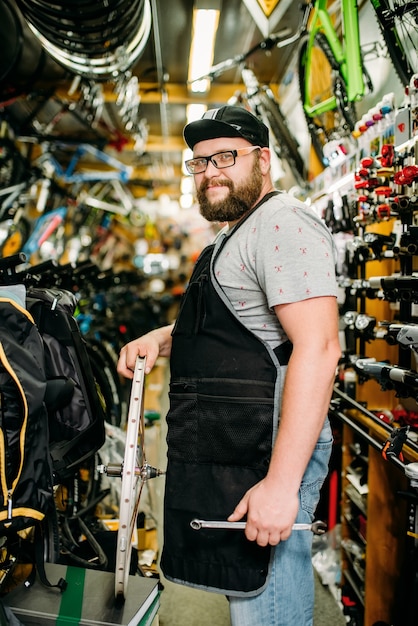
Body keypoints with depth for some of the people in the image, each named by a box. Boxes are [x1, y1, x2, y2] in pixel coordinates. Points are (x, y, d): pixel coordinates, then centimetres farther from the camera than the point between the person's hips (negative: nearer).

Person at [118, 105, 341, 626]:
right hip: (227, 458, 10)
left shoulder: (281, 223, -13)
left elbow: (318, 347, -23)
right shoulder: (233, 237, 21)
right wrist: (162, 338, 10)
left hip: (266, 460, -10)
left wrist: (282, 482, -27)